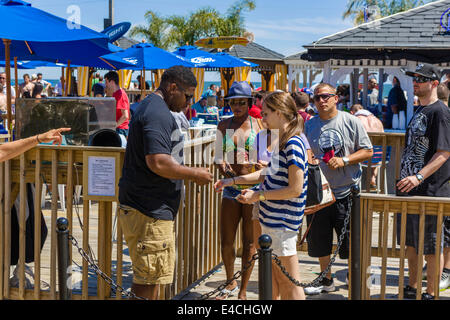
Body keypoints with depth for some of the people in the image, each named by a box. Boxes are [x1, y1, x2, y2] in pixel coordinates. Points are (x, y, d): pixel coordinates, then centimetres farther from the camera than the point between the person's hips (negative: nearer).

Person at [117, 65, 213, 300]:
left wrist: (190, 174, 19)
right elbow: (158, 162, -26)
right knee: (148, 280, -5)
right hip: (149, 212, -11)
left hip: (146, 208, 11)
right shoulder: (158, 114, -17)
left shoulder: (149, 106, 18)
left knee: (148, 278, 19)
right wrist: (194, 174, -13)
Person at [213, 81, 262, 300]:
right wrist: (226, 171, -8)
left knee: (249, 242, 3)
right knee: (226, 242, 5)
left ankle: (243, 290, 16)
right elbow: (218, 157, 11)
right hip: (231, 188, 3)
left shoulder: (259, 125, 0)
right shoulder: (224, 126, 8)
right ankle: (230, 283, 27)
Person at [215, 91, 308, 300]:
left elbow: (295, 189, -21)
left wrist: (258, 196, -15)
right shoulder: (280, 142, 11)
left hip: (283, 221, -10)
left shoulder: (293, 144, -18)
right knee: (271, 278, 19)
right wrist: (233, 181, 19)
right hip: (271, 220, 10)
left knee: (290, 283, -1)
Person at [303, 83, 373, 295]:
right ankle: (326, 280, 29)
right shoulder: (309, 126, 6)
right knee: (319, 240, 12)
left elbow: (367, 151, -2)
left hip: (347, 192, -3)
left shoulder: (350, 121, -3)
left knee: (350, 242, 1)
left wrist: (344, 160, -14)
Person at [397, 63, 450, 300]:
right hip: (410, 188, 9)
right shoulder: (420, 111, 14)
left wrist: (419, 177, -30)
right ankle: (412, 288, 29)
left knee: (430, 246, 0)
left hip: (430, 190, -9)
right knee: (410, 242, 17)